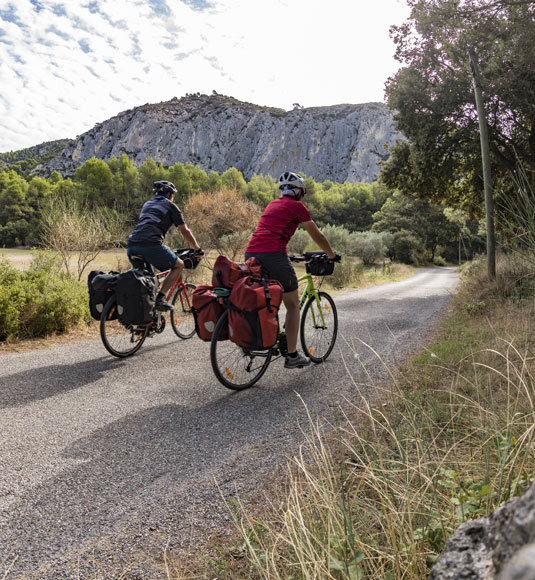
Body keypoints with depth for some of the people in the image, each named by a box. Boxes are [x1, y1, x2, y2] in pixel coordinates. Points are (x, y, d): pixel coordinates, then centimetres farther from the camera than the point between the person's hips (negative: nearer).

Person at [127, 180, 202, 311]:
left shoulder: (147, 204, 31)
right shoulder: (170, 206, 14)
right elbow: (185, 231, 14)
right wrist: (198, 249, 26)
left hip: (131, 246, 7)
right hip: (151, 245, -6)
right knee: (178, 265, 12)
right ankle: (160, 299, -1)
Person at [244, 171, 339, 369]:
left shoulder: (272, 204, 26)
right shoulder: (297, 206, 7)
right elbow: (317, 236, 12)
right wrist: (332, 255, 27)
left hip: (251, 253, 7)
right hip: (272, 254, -7)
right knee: (293, 306, 7)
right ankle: (292, 356, 9)